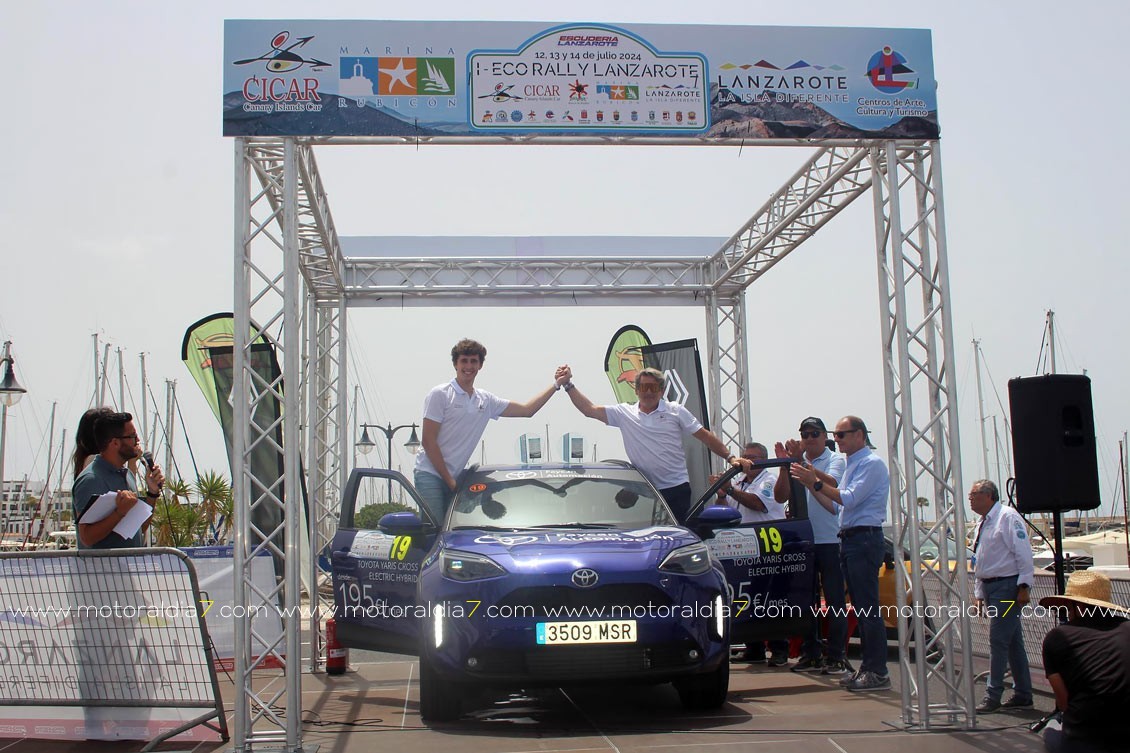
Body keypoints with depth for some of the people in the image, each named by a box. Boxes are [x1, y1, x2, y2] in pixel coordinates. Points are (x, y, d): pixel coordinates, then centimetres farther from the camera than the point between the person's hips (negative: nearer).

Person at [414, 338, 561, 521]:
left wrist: (557, 385, 10)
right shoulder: (440, 394, -6)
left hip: (454, 478, 6)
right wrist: (449, 480, -10)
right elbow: (428, 442, -9)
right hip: (430, 474, -6)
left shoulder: (486, 400, 11)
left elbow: (527, 410, 15)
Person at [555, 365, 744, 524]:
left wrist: (730, 457, -5)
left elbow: (705, 436, 3)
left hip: (677, 488, -2)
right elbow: (589, 409, 2)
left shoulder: (676, 411, 3)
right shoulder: (624, 413, 6)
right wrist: (567, 385, -4)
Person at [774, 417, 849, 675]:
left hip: (830, 540, -5)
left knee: (834, 600, -3)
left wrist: (802, 463, -28)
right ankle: (811, 654, 16)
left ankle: (836, 656, 0)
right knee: (807, 599, 9)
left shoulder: (836, 460, 1)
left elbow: (831, 484, -20)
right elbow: (780, 497, 2)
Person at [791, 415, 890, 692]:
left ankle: (877, 672, -10)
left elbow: (849, 499, -19)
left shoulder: (871, 463, -8)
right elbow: (835, 505, 21)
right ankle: (867, 667, 14)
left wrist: (816, 482, -18)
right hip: (849, 539, 10)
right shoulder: (851, 464, 22)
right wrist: (810, 485, 12)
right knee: (860, 607, 10)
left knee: (868, 606, -11)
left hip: (865, 538, -10)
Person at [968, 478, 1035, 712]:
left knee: (998, 640, -9)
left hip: (1007, 587, -9)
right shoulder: (983, 524, 18)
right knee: (1012, 642, 11)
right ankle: (1022, 695, 16)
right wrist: (978, 593, 18)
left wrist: (1024, 586, -19)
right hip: (989, 587, 9)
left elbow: (1023, 552, -15)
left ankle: (993, 696, -5)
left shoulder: (1007, 516, -9)